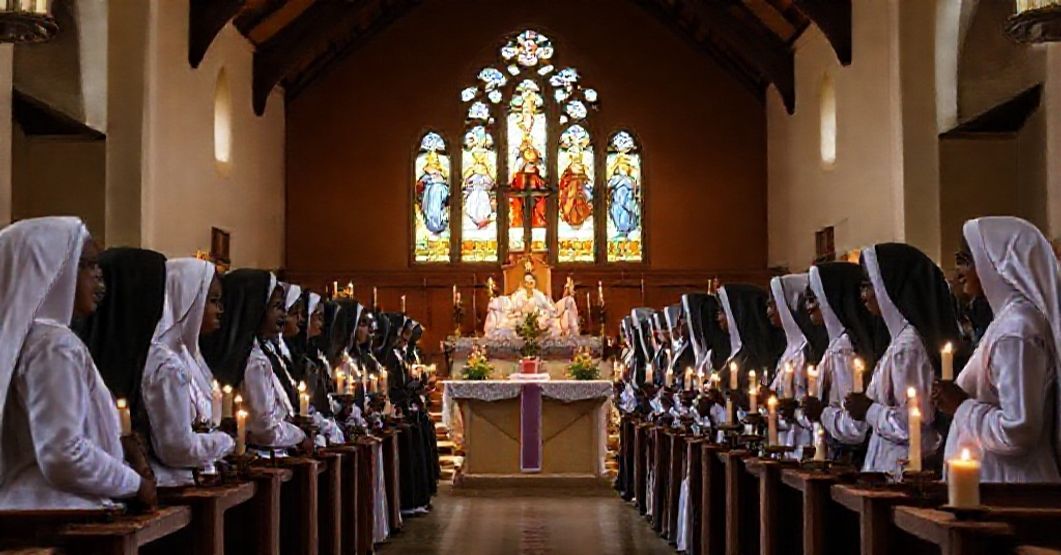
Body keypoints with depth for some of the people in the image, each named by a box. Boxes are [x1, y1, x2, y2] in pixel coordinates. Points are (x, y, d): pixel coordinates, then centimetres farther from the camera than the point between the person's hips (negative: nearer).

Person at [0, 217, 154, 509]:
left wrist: (127, 469, 9)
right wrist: (136, 484, -7)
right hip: (59, 518, -9)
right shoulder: (55, 345, -12)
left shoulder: (25, 339, 14)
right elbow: (64, 457, -21)